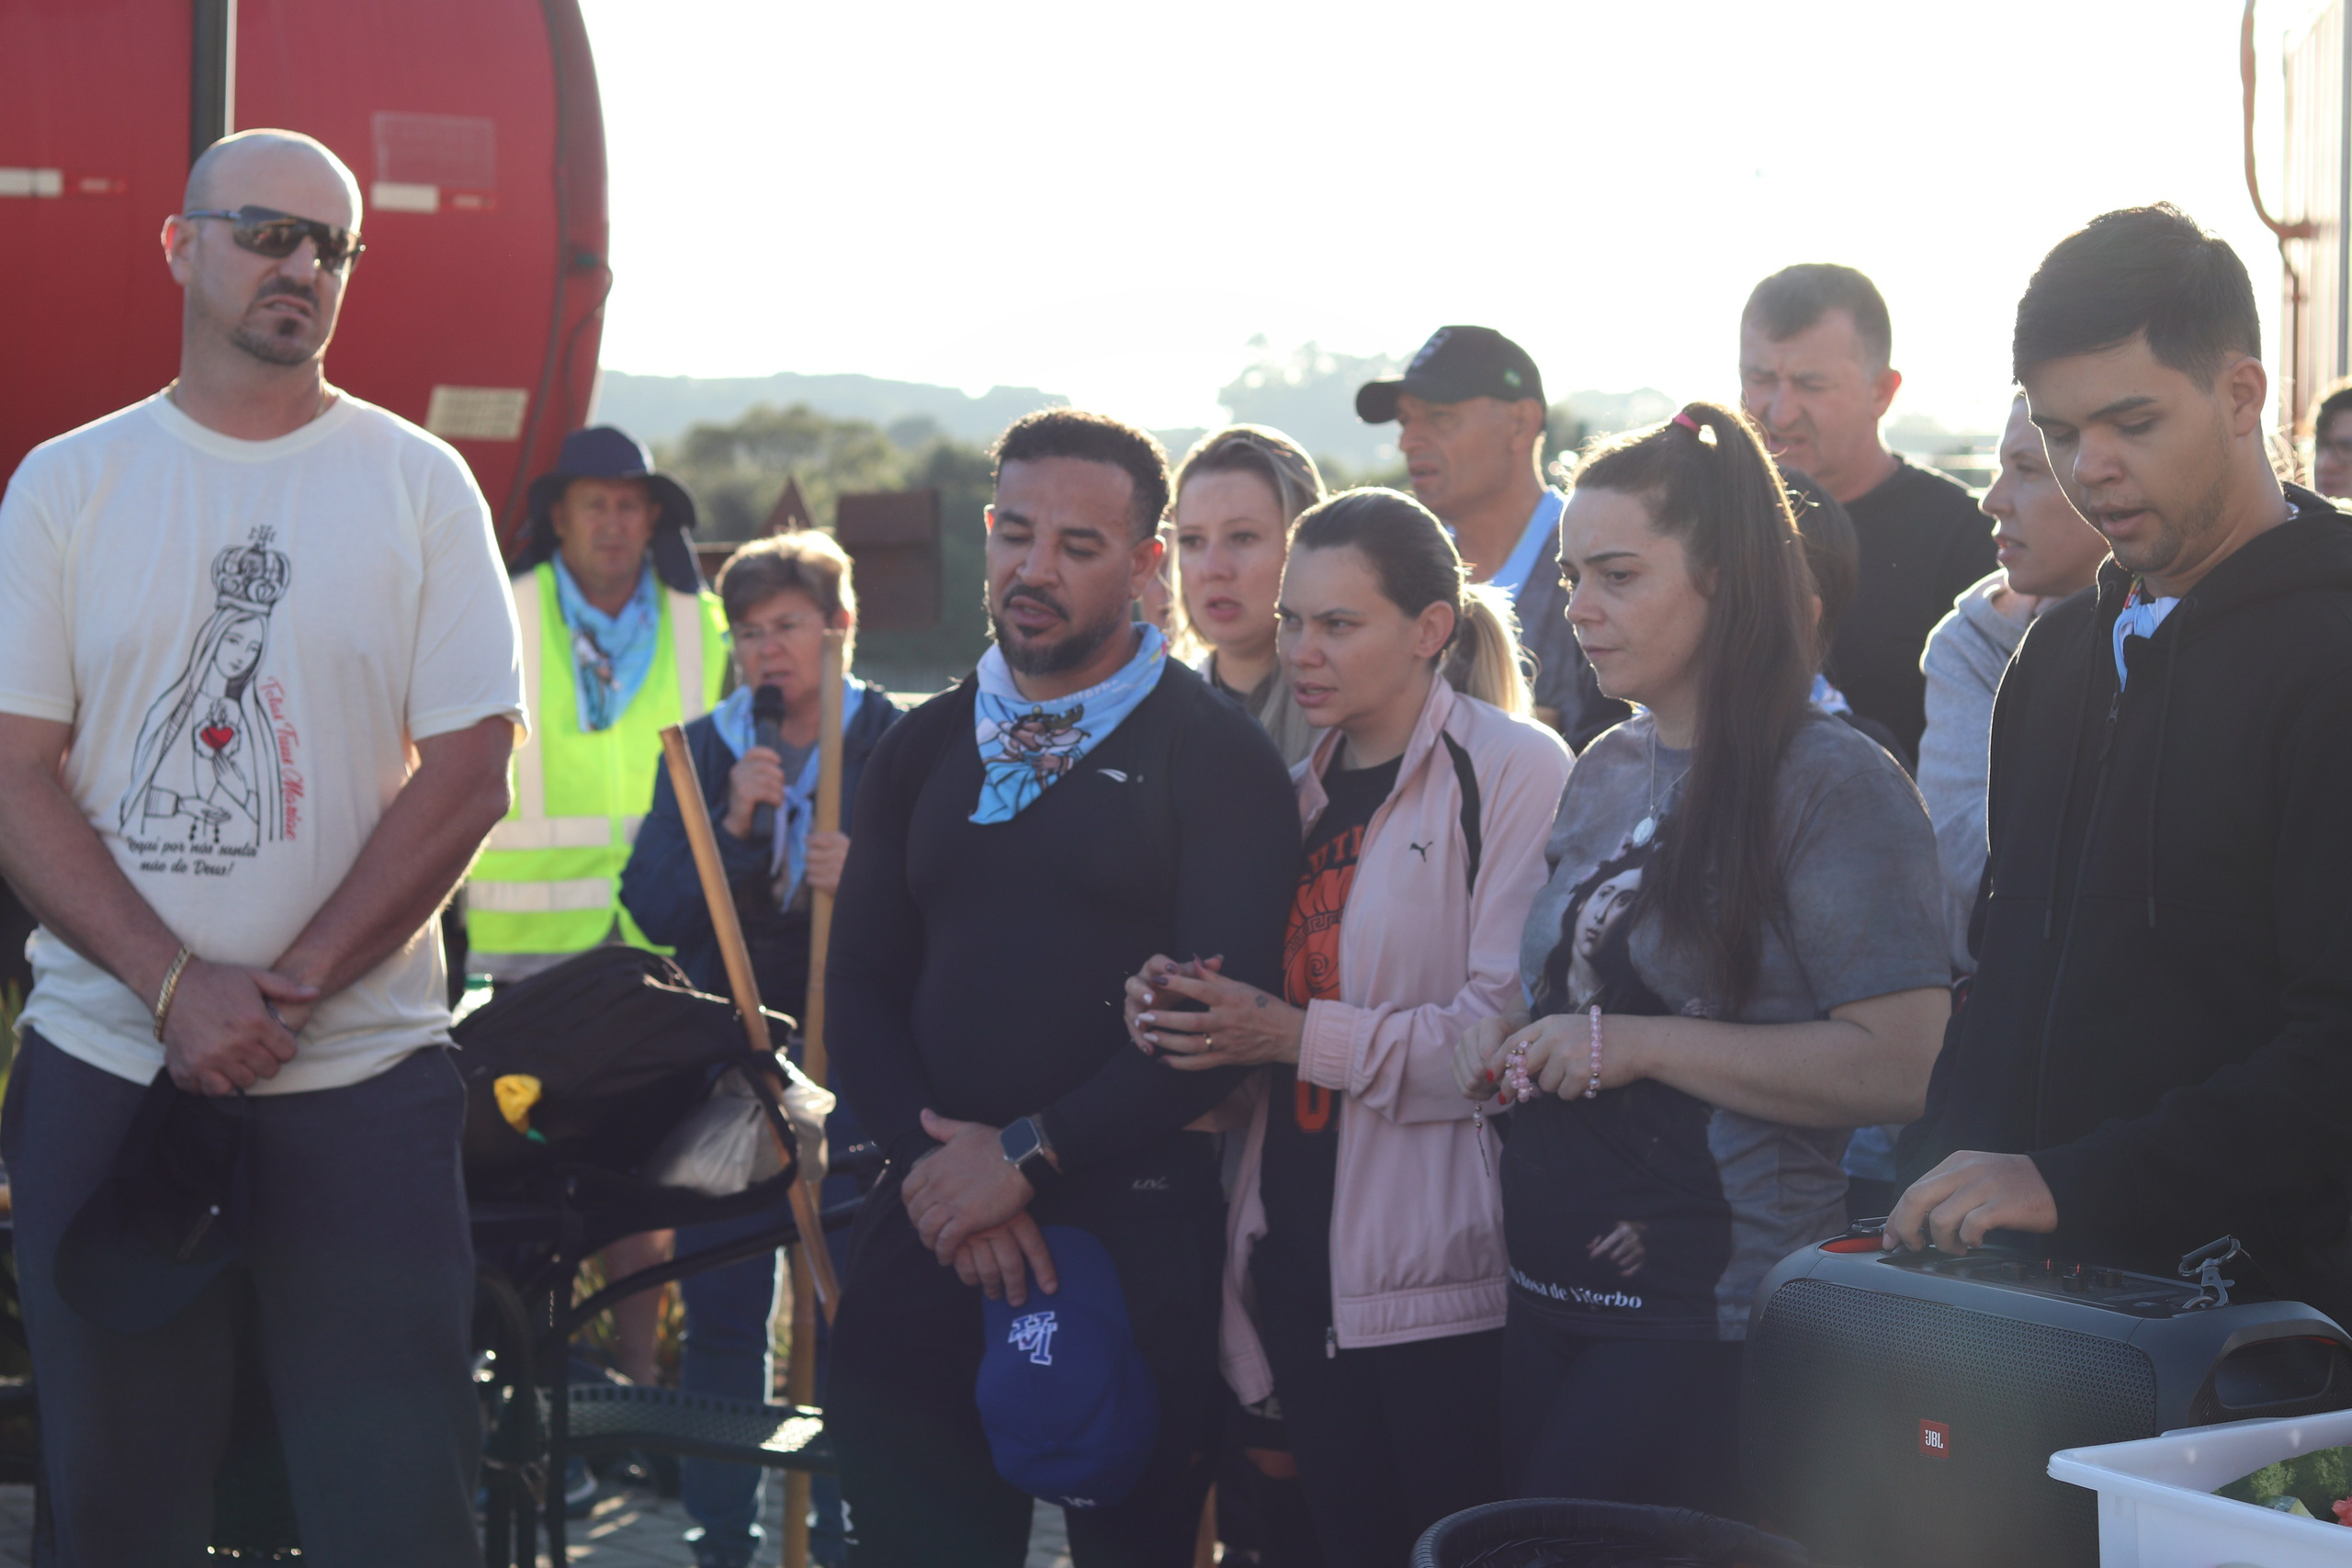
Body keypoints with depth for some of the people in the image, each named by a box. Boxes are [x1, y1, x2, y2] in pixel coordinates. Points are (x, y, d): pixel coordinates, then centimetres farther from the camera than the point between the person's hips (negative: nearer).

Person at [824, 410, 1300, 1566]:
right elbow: (861, 989, 10)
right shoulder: (923, 749, 13)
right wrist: (937, 1162, -7)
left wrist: (1028, 1155, -14)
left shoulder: (1215, 755, -2)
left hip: (1137, 1238, -4)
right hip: (930, 1229, 4)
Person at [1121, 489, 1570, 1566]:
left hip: (1441, 1277, -7)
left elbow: (1510, 1030, -17)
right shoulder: (1304, 791, 16)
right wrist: (1184, 1007, 2)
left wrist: (1301, 1035, -17)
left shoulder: (1512, 769, -8)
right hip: (1305, 1262, 7)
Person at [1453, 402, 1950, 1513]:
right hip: (1550, 1287, 8)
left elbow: (1902, 1067, -20)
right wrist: (1513, 1046, 5)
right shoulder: (1602, 775, 13)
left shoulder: (1833, 784, -11)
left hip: (1709, 1311, -7)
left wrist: (1643, 1045, -20)